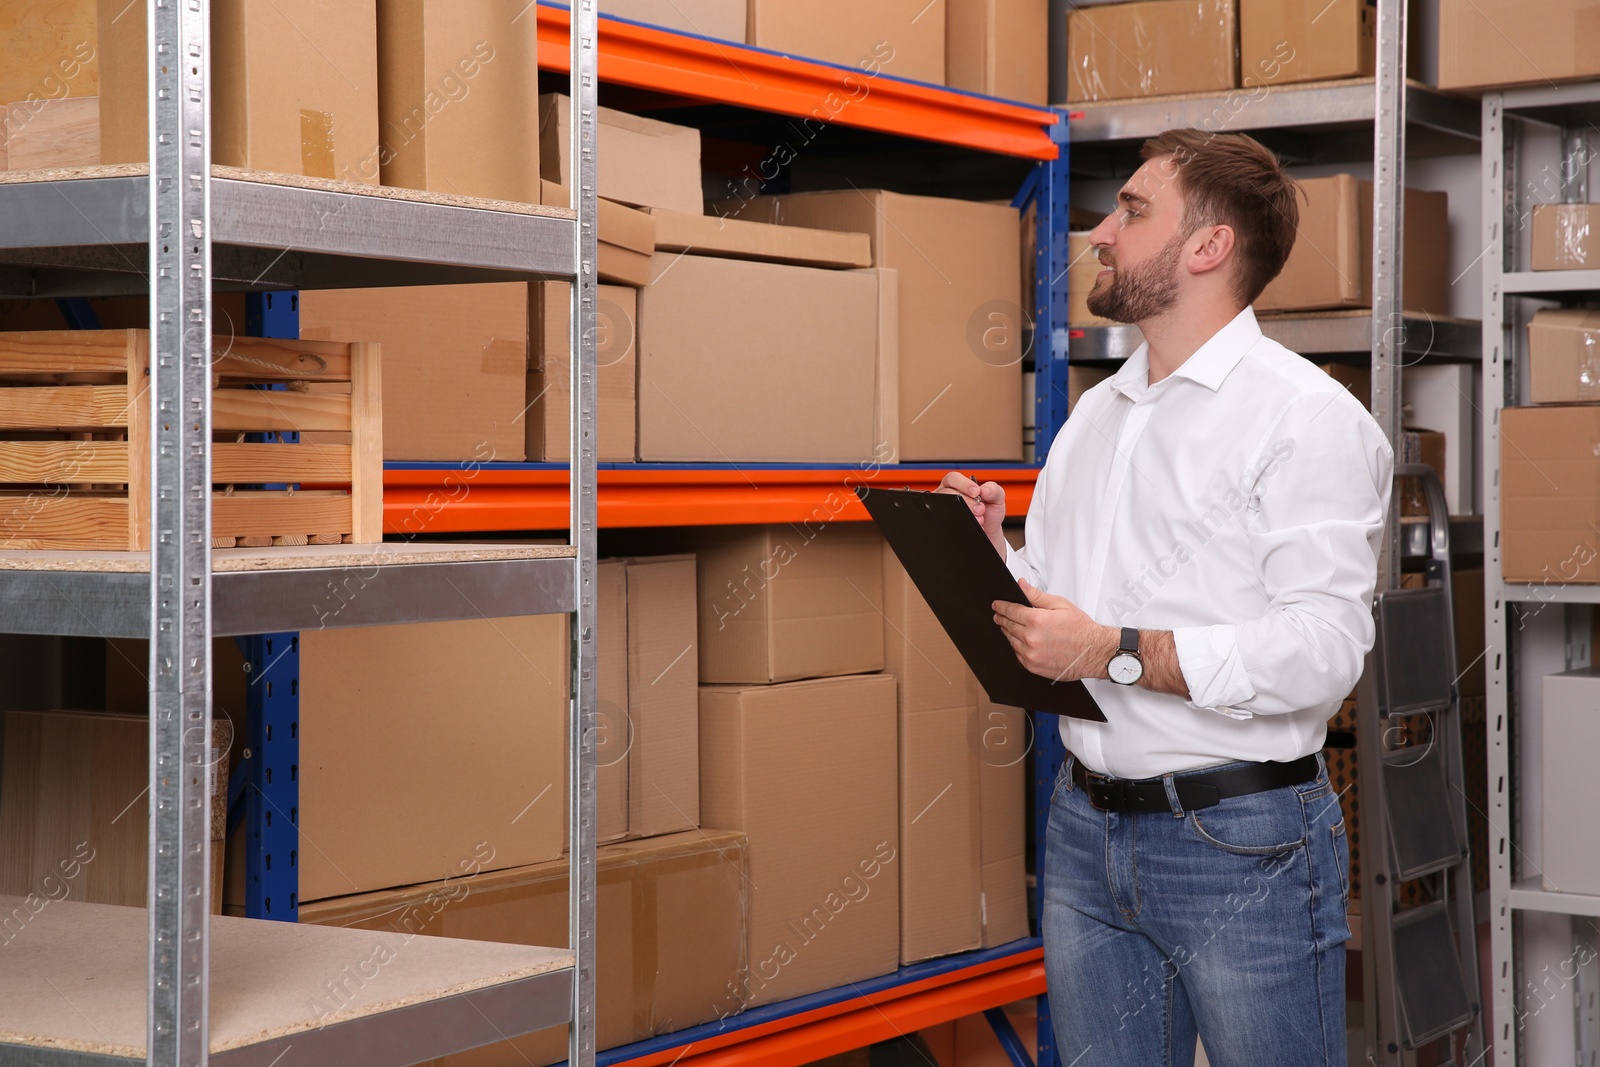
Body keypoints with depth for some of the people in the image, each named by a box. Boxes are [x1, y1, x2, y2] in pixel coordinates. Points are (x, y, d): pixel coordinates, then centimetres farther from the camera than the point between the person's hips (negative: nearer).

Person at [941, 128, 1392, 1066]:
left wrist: (1116, 653, -24)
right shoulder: (1094, 415, 16)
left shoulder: (1308, 415, -10)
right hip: (1086, 831, 7)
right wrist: (992, 554, -2)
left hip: (1242, 845, -7)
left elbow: (1324, 647, -21)